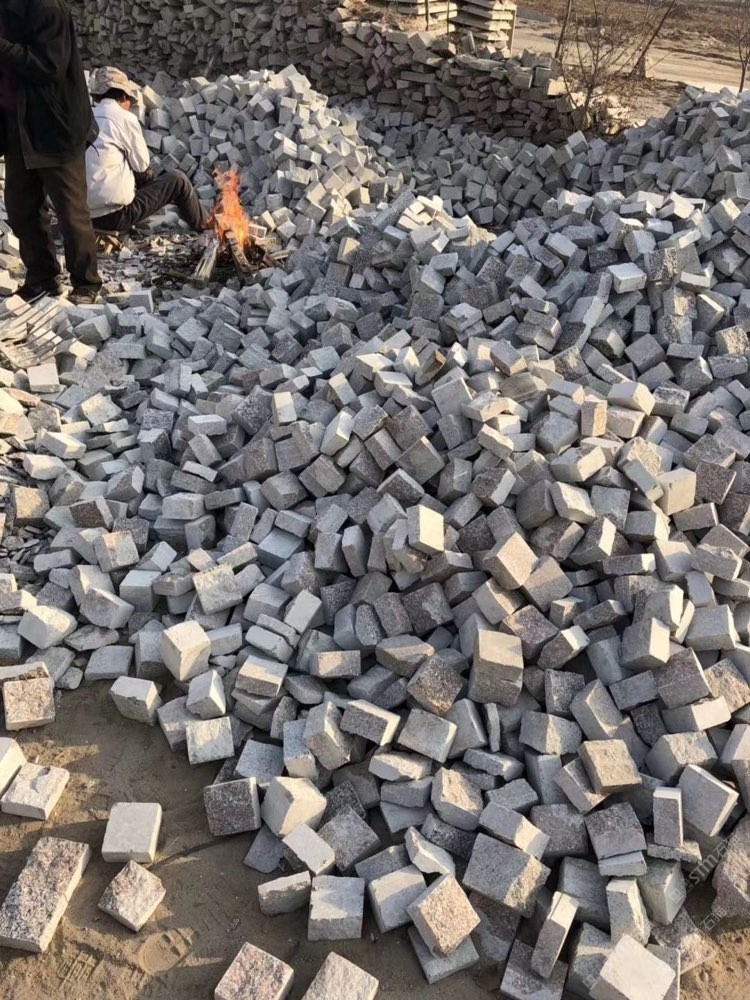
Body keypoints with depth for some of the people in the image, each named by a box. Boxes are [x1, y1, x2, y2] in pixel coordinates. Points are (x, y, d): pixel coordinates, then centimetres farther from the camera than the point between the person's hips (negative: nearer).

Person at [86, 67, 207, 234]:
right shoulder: (124, 118, -7)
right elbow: (142, 165, -2)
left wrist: (148, 177, 17)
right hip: (115, 213, -7)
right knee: (177, 180, 9)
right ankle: (203, 225, 25)